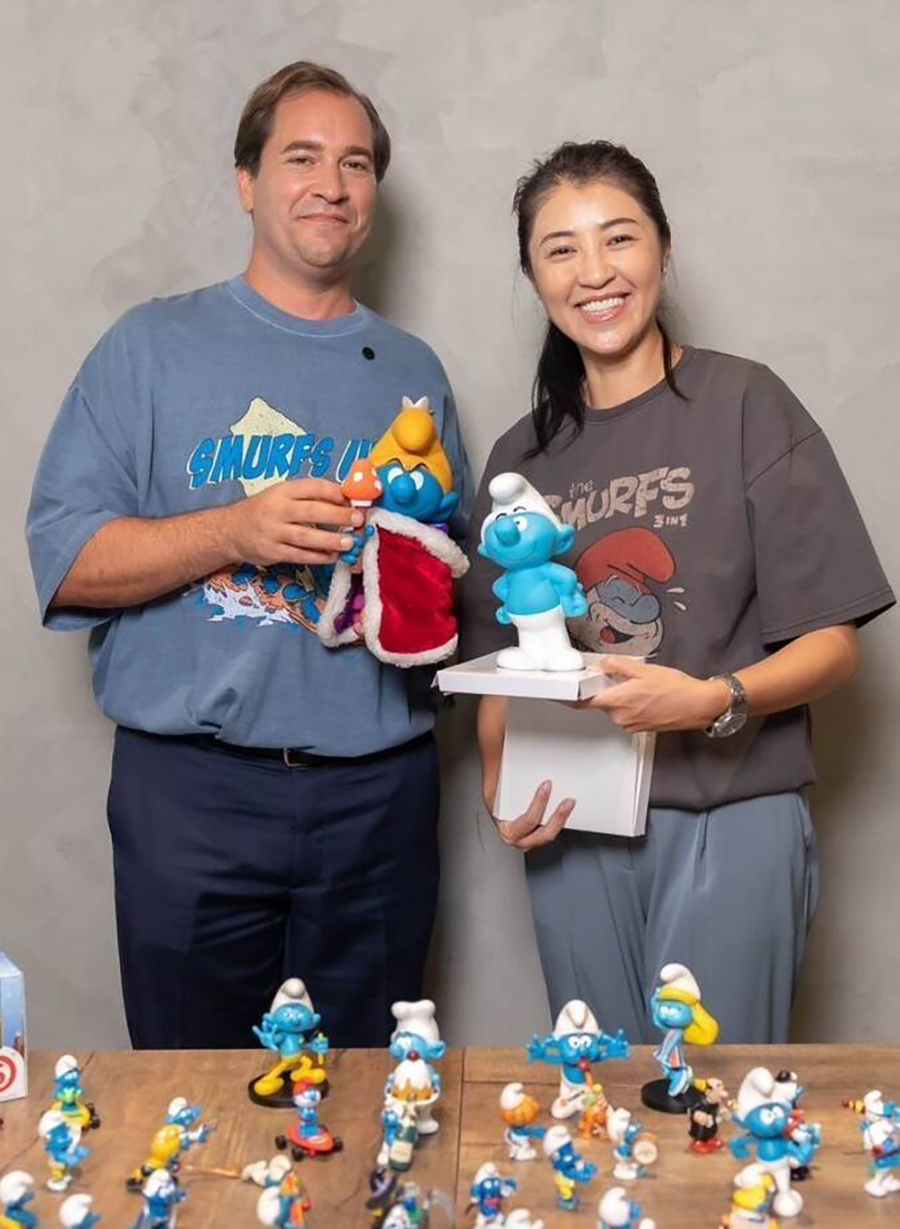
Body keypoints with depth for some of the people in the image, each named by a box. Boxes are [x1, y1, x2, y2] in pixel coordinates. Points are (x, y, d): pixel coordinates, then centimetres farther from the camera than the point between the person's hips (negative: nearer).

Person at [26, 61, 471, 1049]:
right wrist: (235, 532, -17)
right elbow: (64, 558, -4)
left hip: (380, 794, 3)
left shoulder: (412, 372, 12)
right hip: (193, 791, -2)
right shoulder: (154, 346, 3)